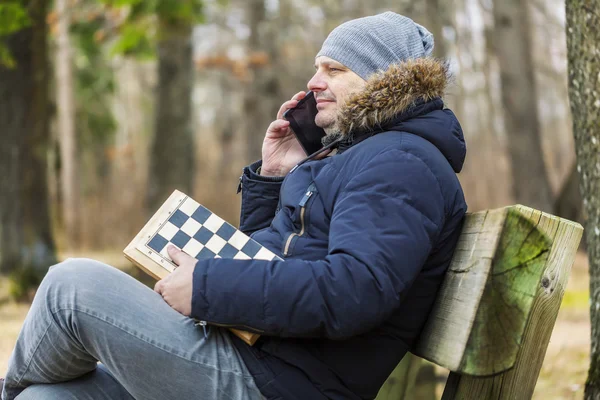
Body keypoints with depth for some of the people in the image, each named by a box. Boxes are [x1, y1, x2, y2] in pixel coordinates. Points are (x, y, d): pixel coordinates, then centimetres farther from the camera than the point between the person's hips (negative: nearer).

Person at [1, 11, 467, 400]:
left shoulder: (401, 162, -11)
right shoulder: (349, 156, 23)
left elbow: (352, 292, -27)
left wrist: (207, 285, -22)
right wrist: (272, 176, 12)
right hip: (251, 358, 11)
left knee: (75, 284, -13)